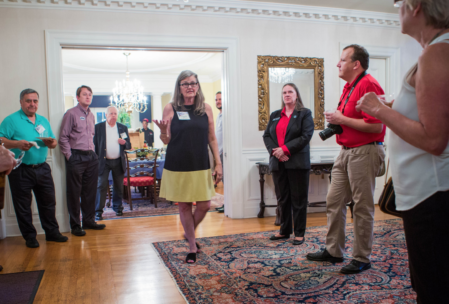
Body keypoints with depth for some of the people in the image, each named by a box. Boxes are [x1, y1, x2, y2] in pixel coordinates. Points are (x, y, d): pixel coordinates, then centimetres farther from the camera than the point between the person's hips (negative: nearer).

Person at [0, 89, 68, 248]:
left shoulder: (44, 121, 15)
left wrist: (51, 143, -7)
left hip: (42, 168, 5)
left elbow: (54, 142, 16)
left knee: (48, 202, 10)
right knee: (23, 206, 5)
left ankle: (52, 232, 22)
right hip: (21, 171, -4)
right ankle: (30, 236, 18)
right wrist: (17, 144, -26)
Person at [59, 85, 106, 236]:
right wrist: (69, 156, -12)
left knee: (90, 191, 12)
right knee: (74, 193, 1)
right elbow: (63, 137, -8)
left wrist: (93, 151, 14)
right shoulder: (71, 113, -6)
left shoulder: (91, 115, 15)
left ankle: (89, 221, 24)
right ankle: (75, 225, 10)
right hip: (76, 157, -7)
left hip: (91, 157, 7)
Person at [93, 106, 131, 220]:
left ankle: (117, 207, 25)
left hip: (118, 161, 3)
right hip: (104, 162, -3)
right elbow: (94, 145, -1)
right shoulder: (98, 127, 0)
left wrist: (124, 143, -13)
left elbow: (129, 146, 10)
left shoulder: (123, 128, 9)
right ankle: (98, 211, 2)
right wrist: (95, 160, -8)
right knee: (102, 185, -6)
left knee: (119, 186, 9)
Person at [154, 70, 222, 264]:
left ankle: (189, 233, 32)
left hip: (201, 166, 2)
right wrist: (163, 131, -21)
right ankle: (192, 246, 24)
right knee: (184, 206, 7)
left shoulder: (206, 108, 4)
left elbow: (212, 139, 7)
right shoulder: (171, 108, -1)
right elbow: (166, 140, 1)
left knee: (204, 205, 2)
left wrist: (218, 163, 2)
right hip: (178, 166, -1)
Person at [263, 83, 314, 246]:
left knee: (298, 199, 1)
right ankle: (285, 231, 21)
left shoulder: (304, 113, 3)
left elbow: (306, 136, -9)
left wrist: (286, 149, -16)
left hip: (297, 162, -4)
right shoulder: (275, 115, 17)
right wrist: (274, 151, -10)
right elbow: (266, 135, 9)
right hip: (278, 163, 4)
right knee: (283, 198, 10)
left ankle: (299, 233, 10)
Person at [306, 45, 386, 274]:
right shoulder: (349, 86, 16)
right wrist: (335, 120, 8)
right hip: (346, 151, 10)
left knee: (362, 207, 0)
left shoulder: (368, 85, -14)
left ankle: (362, 259, 13)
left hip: (364, 152, -10)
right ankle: (333, 251, 23)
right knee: (334, 201, 11)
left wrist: (342, 120, -16)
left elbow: (376, 125, -23)